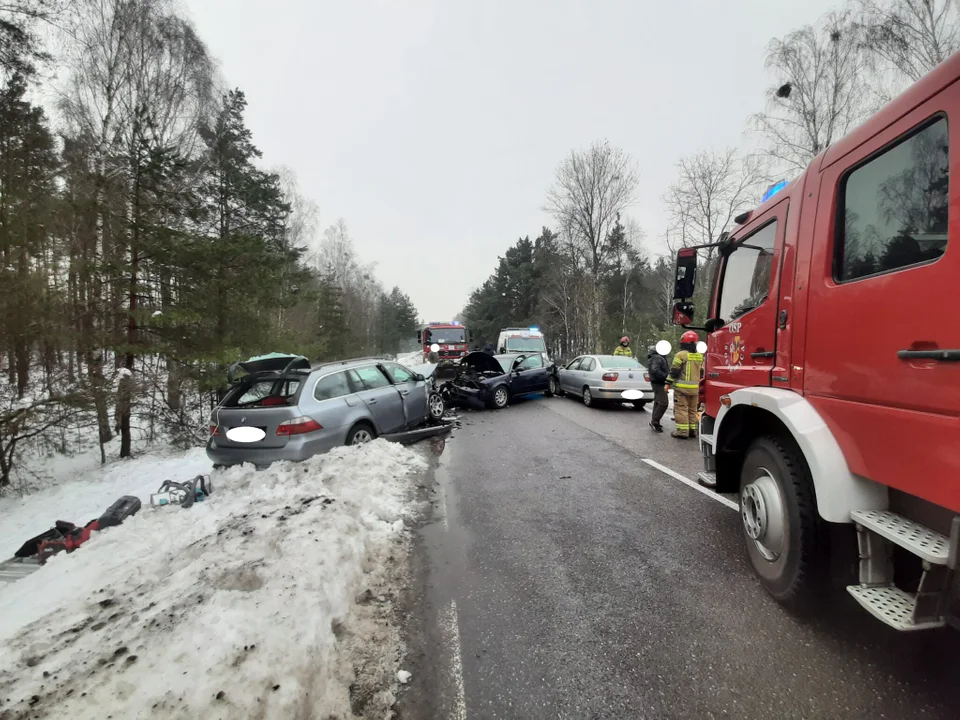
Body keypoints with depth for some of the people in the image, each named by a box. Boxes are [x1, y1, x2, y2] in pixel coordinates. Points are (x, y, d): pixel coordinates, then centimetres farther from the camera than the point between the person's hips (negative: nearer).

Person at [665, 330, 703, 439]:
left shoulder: (681, 355, -11)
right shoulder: (700, 356, 11)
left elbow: (674, 371, -12)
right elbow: (701, 372, 19)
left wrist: (668, 383, -5)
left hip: (682, 387, -6)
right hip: (695, 387, 7)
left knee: (681, 409, -4)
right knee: (692, 409, 14)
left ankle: (682, 431, -6)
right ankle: (692, 430, 19)